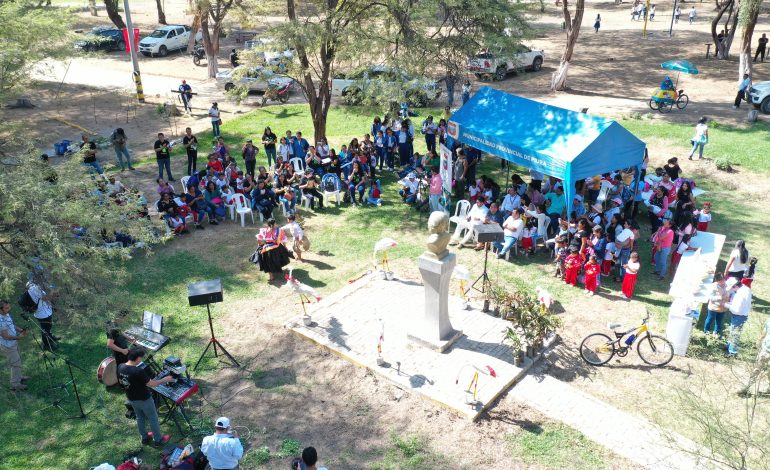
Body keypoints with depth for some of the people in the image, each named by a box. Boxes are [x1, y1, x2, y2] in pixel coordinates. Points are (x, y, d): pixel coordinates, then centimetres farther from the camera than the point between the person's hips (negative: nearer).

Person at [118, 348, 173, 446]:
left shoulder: (120, 367, -13)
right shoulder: (138, 371, -35)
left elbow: (121, 382, 5)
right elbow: (151, 384, -24)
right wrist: (165, 380, -12)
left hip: (131, 399, 7)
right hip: (144, 399, -7)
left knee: (140, 418, 27)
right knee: (153, 419, 14)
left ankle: (144, 438, 43)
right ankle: (158, 440, 30)